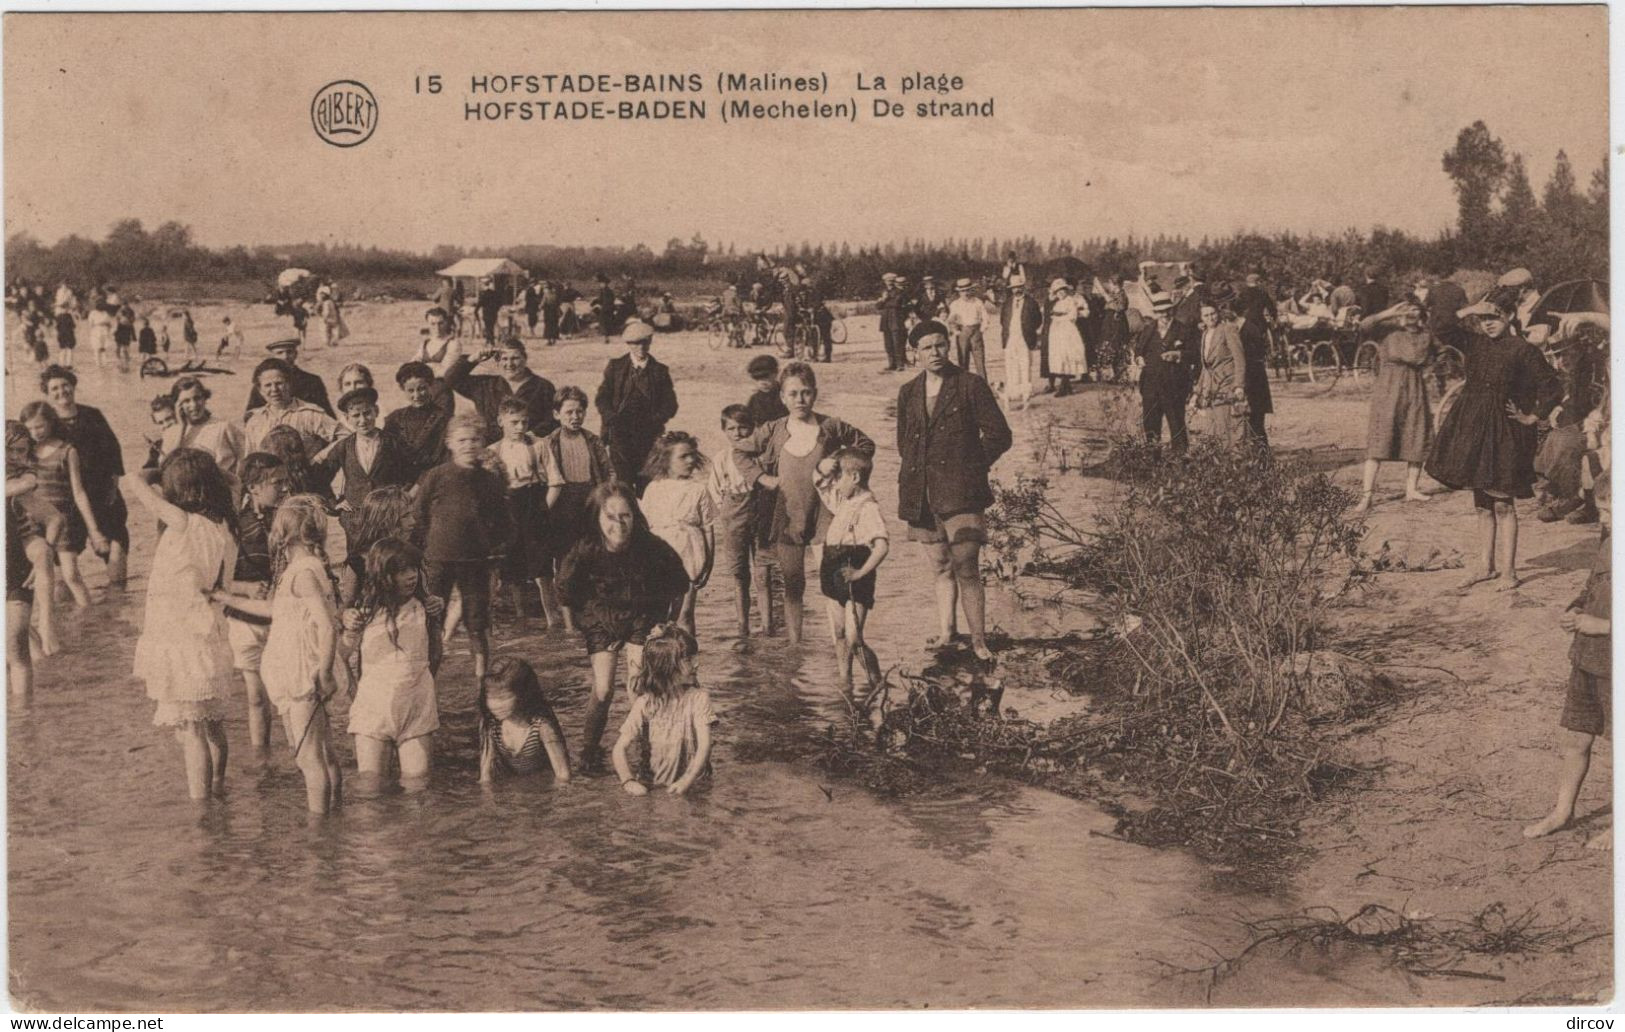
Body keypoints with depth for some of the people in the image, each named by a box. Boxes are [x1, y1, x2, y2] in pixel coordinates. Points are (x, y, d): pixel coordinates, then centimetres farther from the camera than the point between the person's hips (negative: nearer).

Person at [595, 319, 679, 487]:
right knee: (622, 478, -10)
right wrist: (612, 418, -11)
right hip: (620, 432, -1)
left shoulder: (660, 371, 9)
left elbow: (670, 404, 6)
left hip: (648, 434, 1)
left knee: (646, 482, -3)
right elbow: (601, 398, 6)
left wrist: (655, 421, -12)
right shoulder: (615, 367, 9)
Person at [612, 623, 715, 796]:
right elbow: (620, 748, -2)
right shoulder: (645, 703, -1)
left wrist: (687, 780, -25)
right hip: (656, 786, 1)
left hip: (694, 784, -1)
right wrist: (629, 782, -18)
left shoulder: (698, 698, -2)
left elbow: (704, 745, -11)